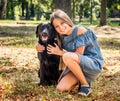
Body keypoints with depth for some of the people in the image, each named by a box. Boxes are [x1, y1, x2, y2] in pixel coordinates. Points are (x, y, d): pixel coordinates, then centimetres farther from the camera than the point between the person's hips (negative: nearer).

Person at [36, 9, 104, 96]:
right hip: (77, 66, 7)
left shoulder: (80, 30, -15)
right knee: (61, 89, -14)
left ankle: (86, 85, -14)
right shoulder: (62, 37, 3)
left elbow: (79, 54, -17)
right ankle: (80, 80, 15)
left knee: (67, 56, -32)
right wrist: (41, 47, -4)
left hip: (94, 65, -6)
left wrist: (60, 52, -10)